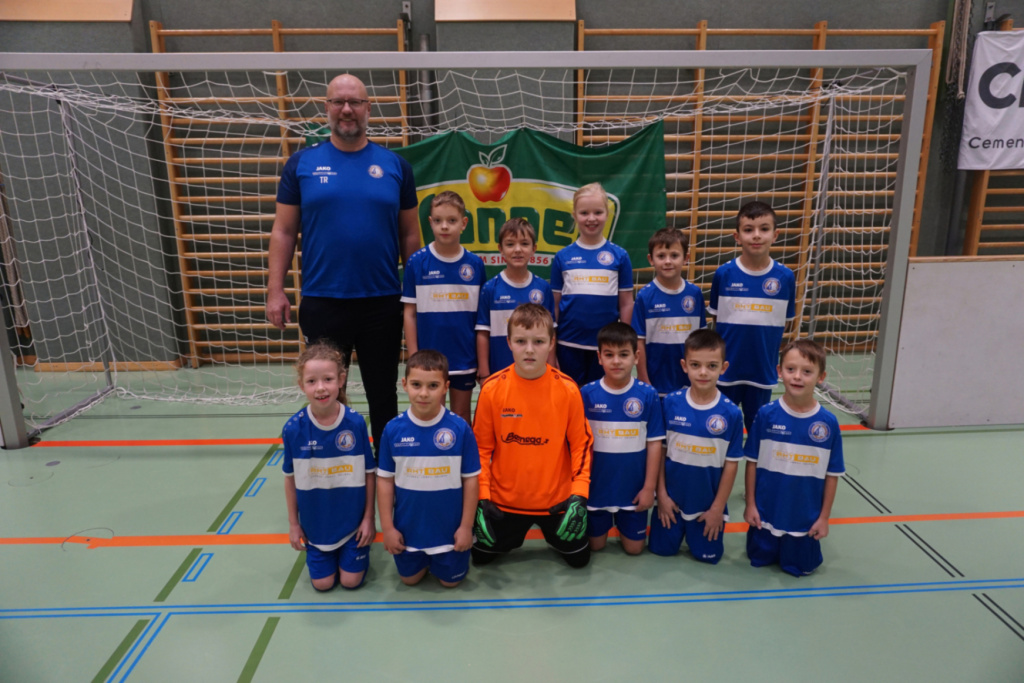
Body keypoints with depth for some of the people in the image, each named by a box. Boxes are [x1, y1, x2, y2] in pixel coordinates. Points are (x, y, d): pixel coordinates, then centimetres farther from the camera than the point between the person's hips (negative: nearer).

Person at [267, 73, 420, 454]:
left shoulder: (394, 165, 5)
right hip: (321, 303, 0)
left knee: (383, 394, 13)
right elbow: (283, 232, 4)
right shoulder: (302, 163, 4)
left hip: (383, 302, 1)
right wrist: (275, 290, -3)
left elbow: (409, 234, 7)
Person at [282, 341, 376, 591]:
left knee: (351, 580, 5)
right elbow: (290, 478, -3)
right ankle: (314, 551, 39)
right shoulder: (293, 428, -16)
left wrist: (369, 518, -5)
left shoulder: (356, 423, -19)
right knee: (323, 583, 10)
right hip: (315, 524, 1)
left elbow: (369, 473, -8)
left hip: (352, 521, -1)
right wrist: (293, 523, 3)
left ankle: (358, 547, 35)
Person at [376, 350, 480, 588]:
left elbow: (470, 479, -10)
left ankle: (441, 557, 44)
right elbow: (385, 480, -4)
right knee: (410, 579, 19)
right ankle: (423, 559, 48)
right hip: (408, 527, 2)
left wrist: (466, 526, -7)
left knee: (450, 580, 15)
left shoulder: (460, 429, -18)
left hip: (449, 527, -1)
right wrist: (387, 527, -3)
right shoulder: (393, 429, -14)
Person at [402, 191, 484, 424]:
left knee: (461, 416, 15)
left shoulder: (475, 264, -2)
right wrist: (413, 358, -5)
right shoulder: (417, 262, -6)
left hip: (465, 359, 1)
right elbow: (410, 313, -2)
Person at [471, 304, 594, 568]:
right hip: (504, 500, 1)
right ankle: (512, 536, 42)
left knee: (579, 558, 10)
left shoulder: (567, 389, -14)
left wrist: (579, 494, -13)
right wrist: (482, 498, -8)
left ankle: (553, 535, 41)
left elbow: (581, 443, -5)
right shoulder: (492, 388, -13)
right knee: (482, 556, 11)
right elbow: (481, 447, -5)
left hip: (557, 500, 0)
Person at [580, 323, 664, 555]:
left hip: (634, 487, 0)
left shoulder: (648, 395, -11)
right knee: (596, 545, 14)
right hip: (596, 486, 0)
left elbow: (654, 443, -6)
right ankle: (607, 522, 44)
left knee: (634, 547, 11)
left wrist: (649, 487, -6)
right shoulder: (587, 394, -11)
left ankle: (623, 523, 41)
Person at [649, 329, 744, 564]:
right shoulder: (671, 402, -12)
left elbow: (731, 463, -8)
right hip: (672, 497, 1)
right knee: (661, 549, 10)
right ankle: (679, 527, 40)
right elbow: (660, 449, -4)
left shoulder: (731, 413, -15)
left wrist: (718, 508, -6)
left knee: (708, 555, 10)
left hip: (708, 503, -1)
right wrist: (661, 494, -4)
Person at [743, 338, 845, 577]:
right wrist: (750, 504, -3)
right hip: (766, 513, 0)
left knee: (800, 567, 15)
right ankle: (768, 546, 45)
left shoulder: (828, 423, -12)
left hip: (806, 517, 0)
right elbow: (752, 462, -5)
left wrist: (824, 517, -1)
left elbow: (832, 474, -4)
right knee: (759, 560, 17)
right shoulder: (766, 415, -13)